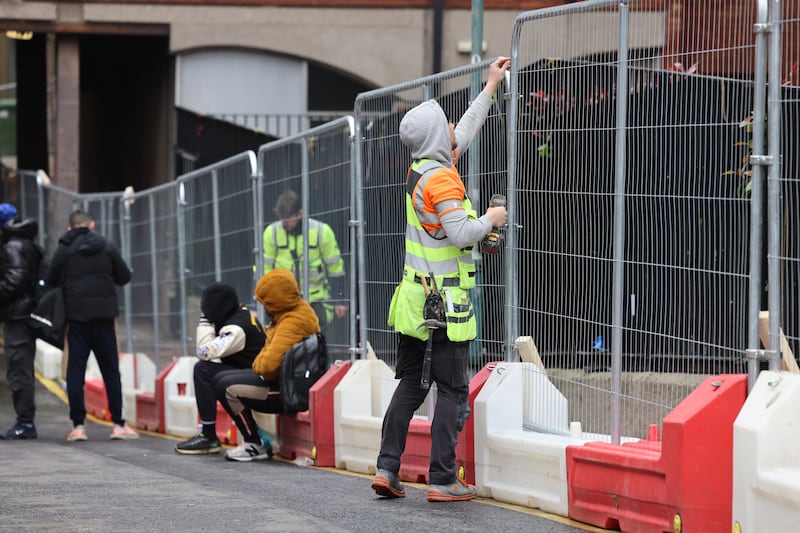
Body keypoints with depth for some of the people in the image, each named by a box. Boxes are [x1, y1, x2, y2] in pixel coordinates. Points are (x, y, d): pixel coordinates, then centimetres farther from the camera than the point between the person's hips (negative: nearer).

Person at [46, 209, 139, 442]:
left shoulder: (64, 250, -3)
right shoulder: (106, 247, 2)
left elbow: (51, 281, 0)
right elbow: (124, 276, 6)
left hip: (77, 316, -1)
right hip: (104, 314, 1)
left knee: (76, 370, 2)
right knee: (110, 370, 7)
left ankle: (78, 425, -3)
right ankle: (118, 424, 4)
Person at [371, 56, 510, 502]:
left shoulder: (419, 169, 10)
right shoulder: (442, 179, -16)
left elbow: (464, 134, 24)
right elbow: (460, 234, -22)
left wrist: (490, 88, 31)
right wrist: (491, 220, -3)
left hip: (415, 298, 9)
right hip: (445, 301, -9)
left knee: (410, 386, 14)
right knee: (453, 390, -3)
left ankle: (388, 469, 10)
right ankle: (443, 481, -3)